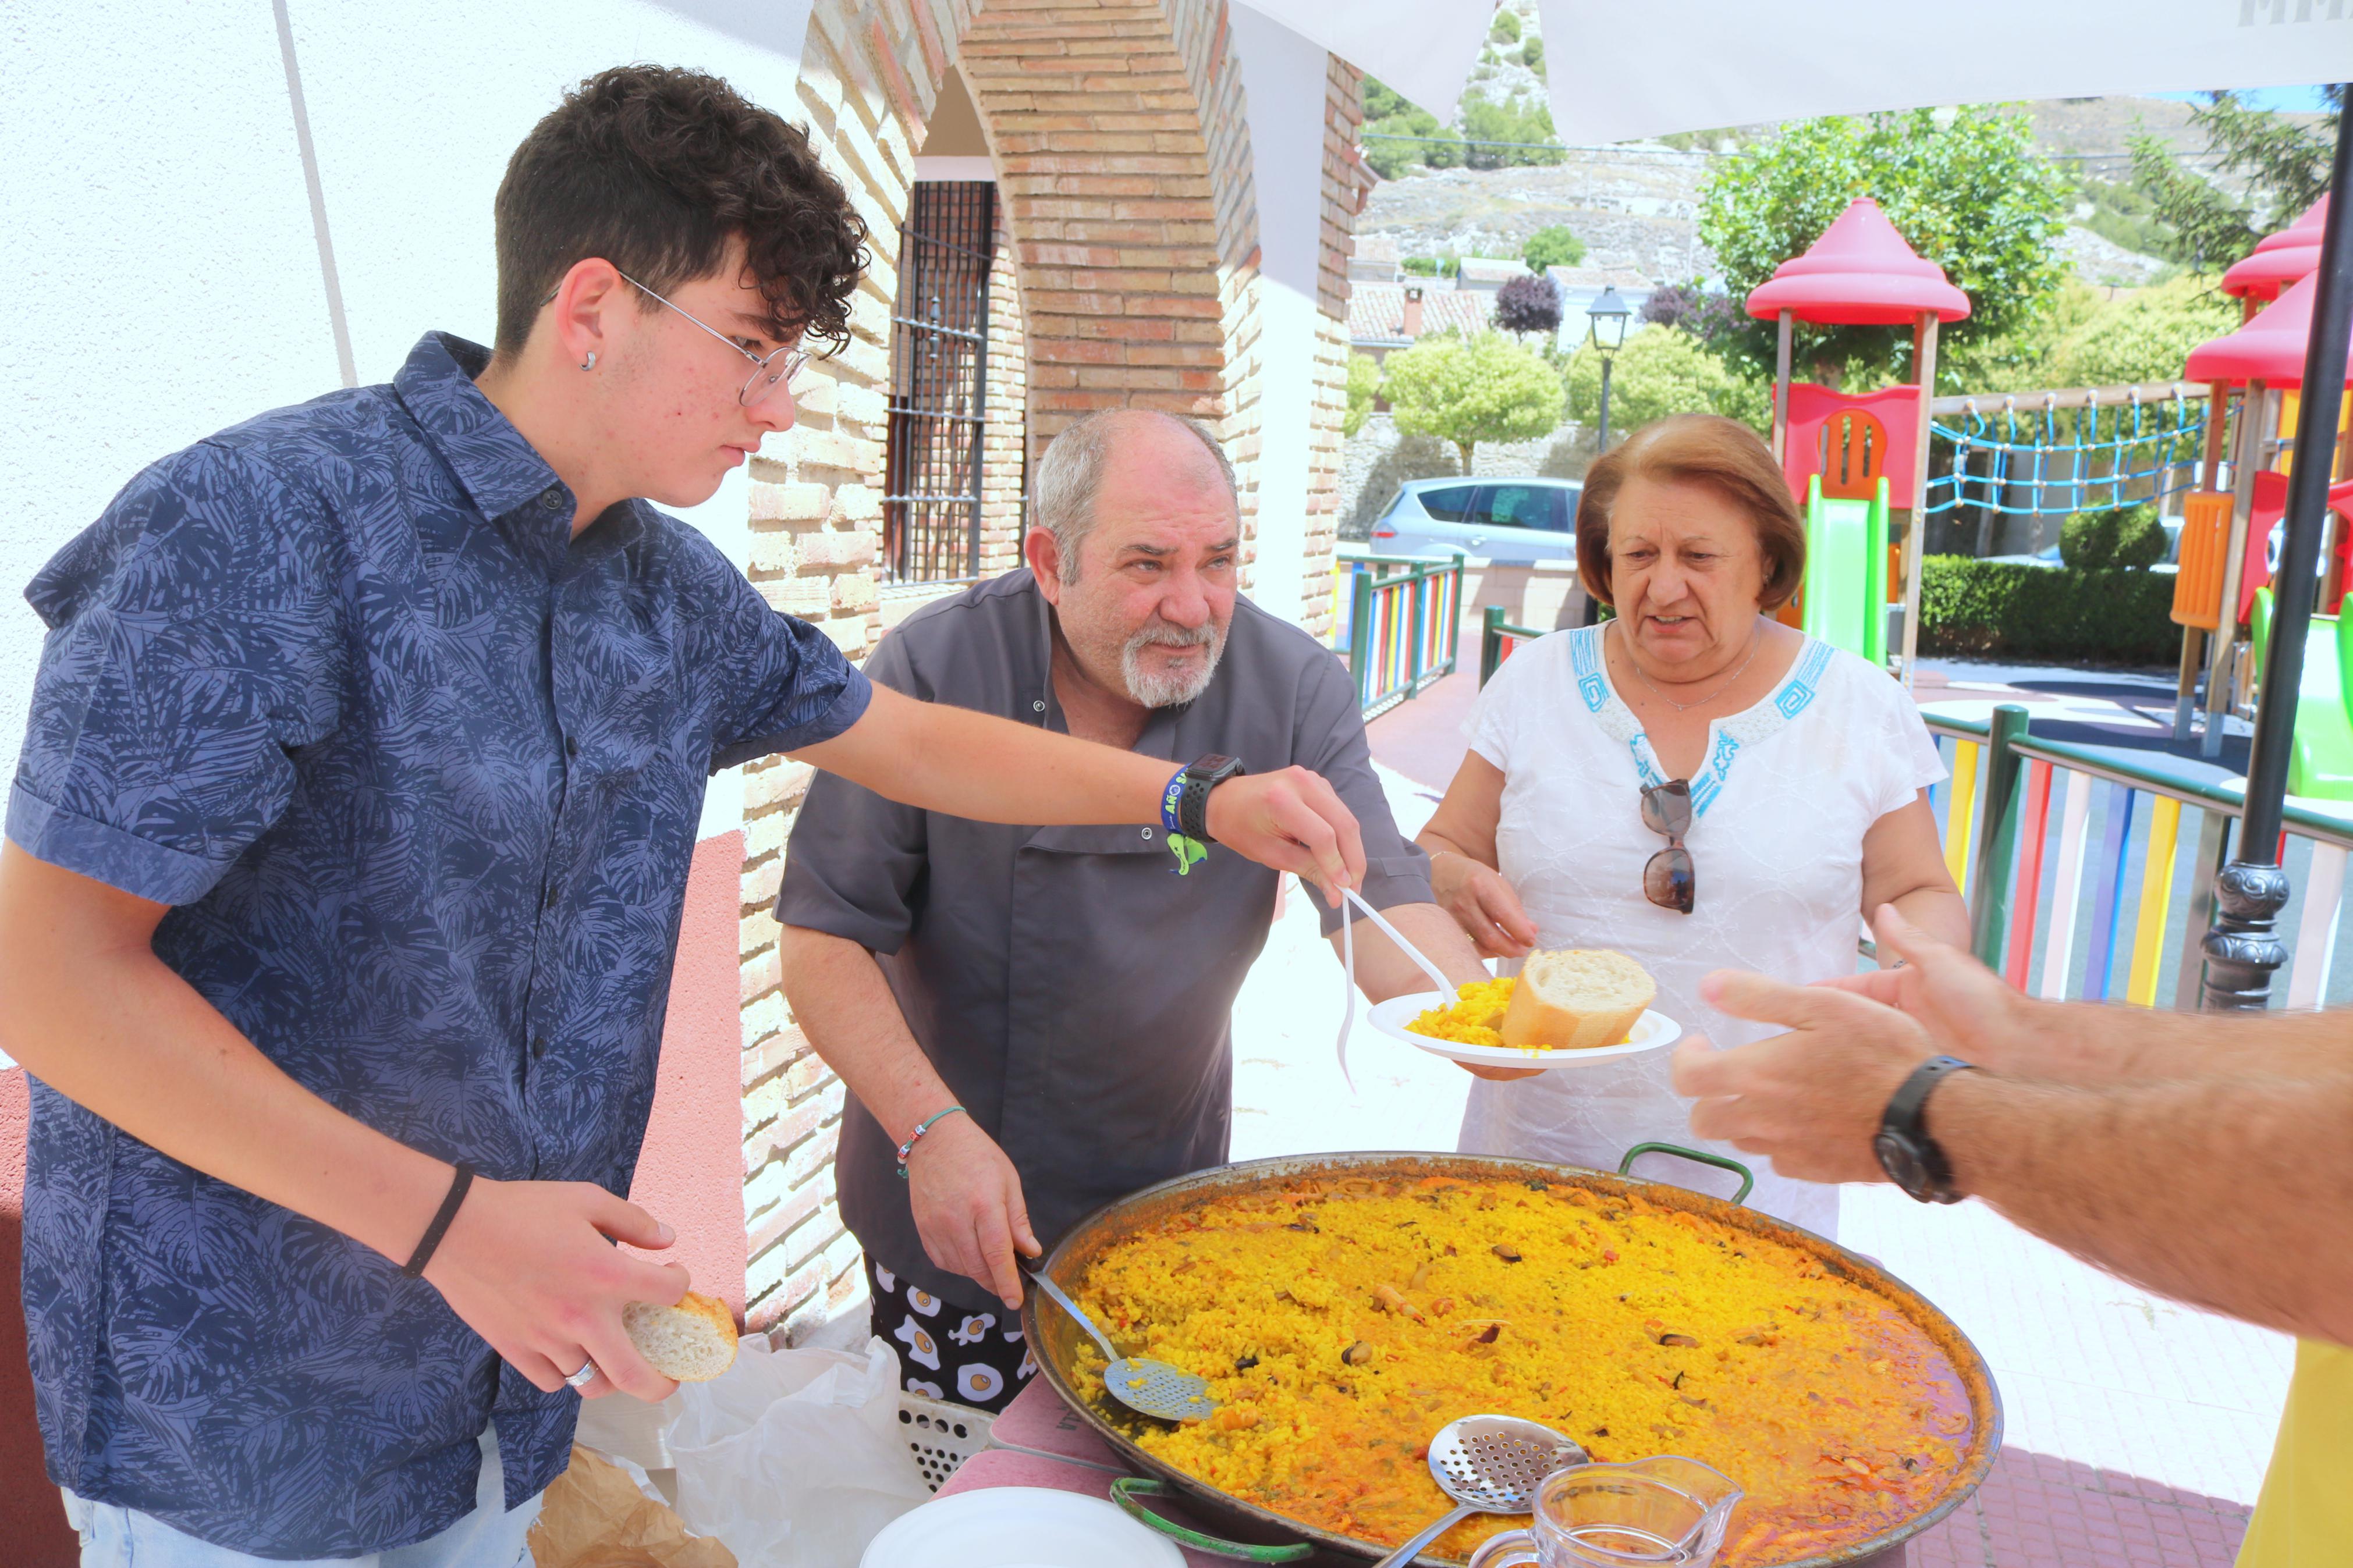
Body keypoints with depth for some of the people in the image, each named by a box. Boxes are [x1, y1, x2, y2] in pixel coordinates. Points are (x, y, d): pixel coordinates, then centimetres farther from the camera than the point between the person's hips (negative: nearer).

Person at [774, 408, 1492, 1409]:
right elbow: (823, 942, -16)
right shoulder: (932, 671, -18)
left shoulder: (1295, 687, -11)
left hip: (1169, 1202, 2)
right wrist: (932, 1127, -27)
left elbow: (1379, 895, -16)